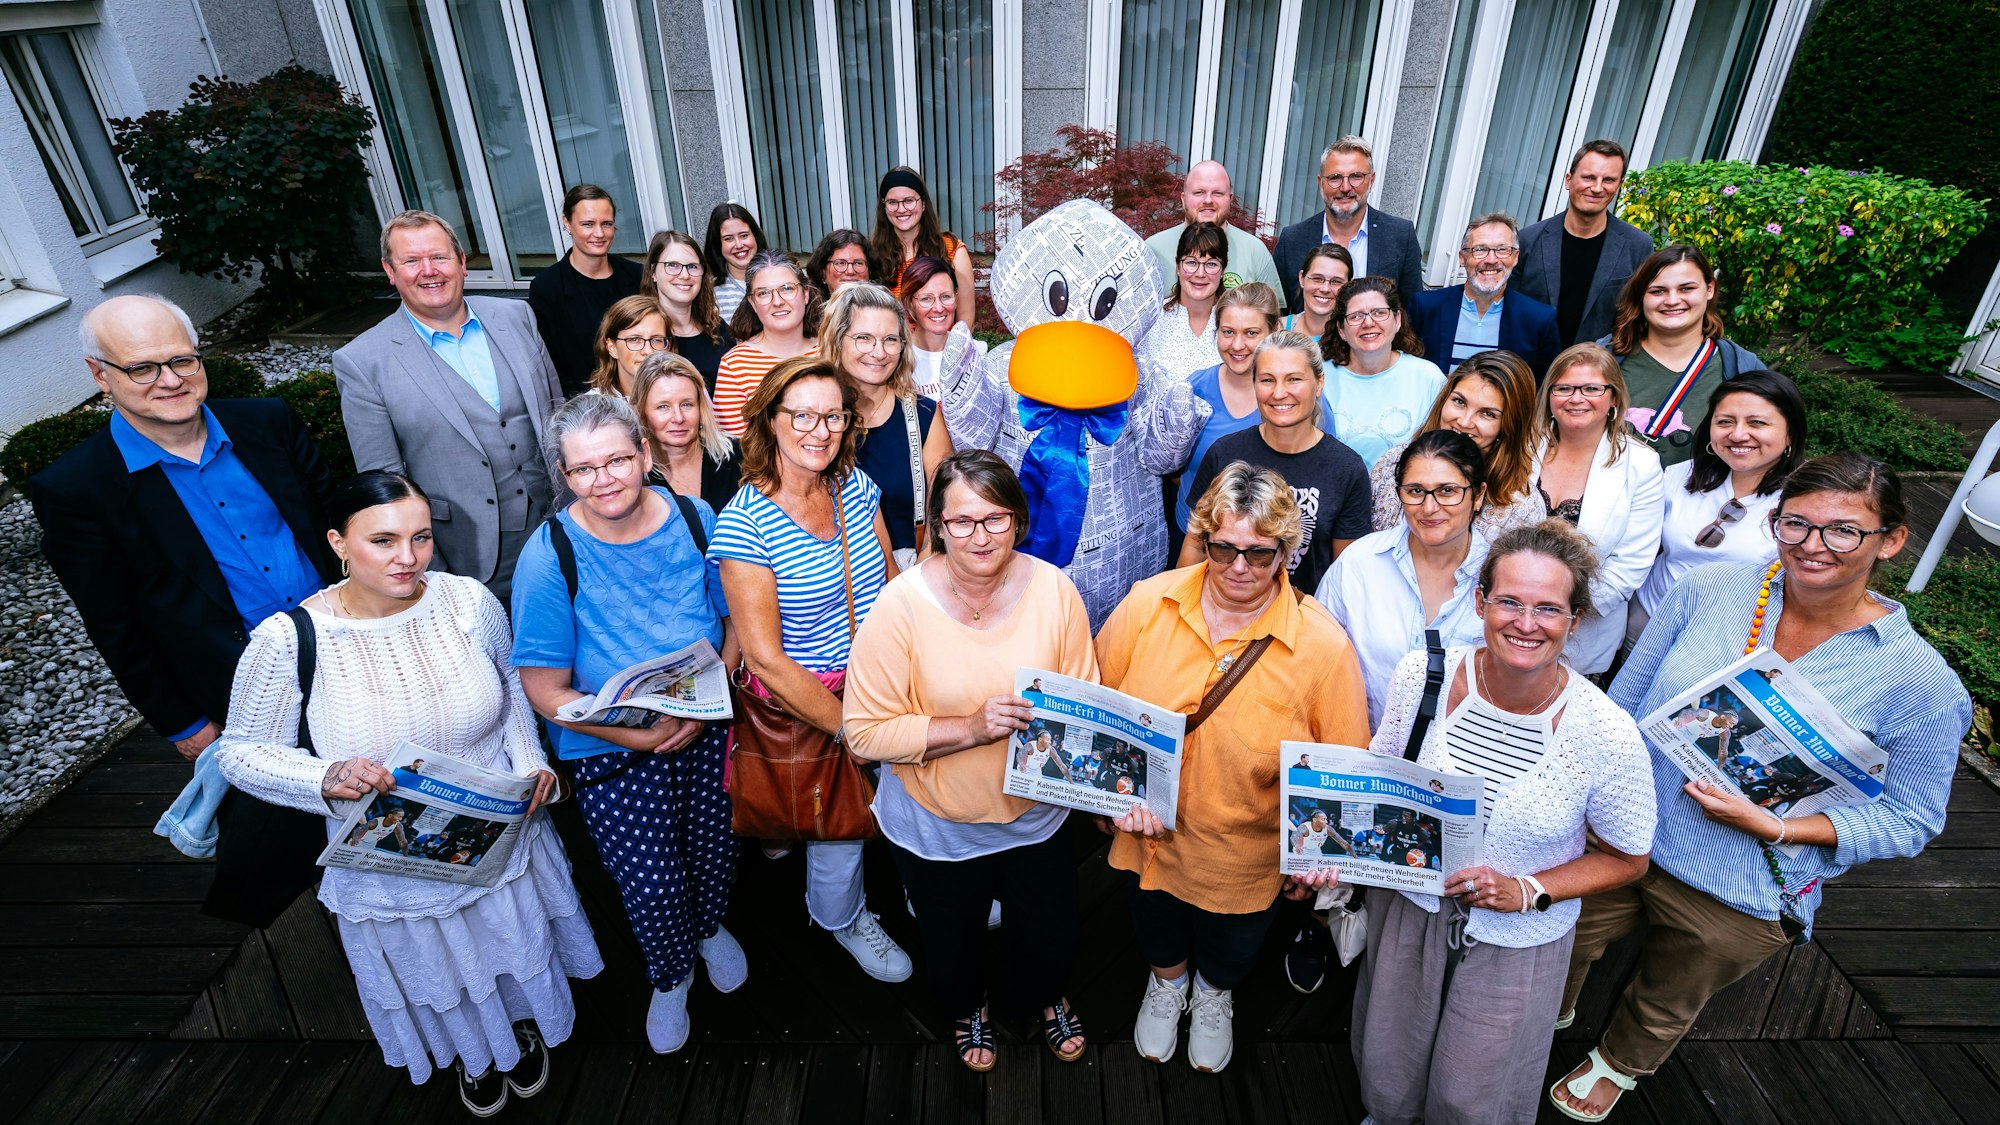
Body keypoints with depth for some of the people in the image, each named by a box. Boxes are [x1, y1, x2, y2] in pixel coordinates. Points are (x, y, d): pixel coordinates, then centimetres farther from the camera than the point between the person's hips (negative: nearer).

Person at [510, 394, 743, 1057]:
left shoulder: (694, 520, -8)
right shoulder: (550, 555, -17)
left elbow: (734, 618, 0)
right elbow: (544, 689, -14)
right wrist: (641, 735, -25)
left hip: (709, 734, 3)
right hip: (611, 753, -2)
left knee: (716, 851, 19)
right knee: (651, 888, 6)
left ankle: (711, 928, 55)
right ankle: (669, 976, 41)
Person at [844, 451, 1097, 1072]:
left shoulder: (1052, 589, -15)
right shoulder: (901, 605, -24)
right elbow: (865, 731, -21)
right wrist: (971, 728, -30)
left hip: (1035, 814, 2)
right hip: (935, 826, -1)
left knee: (1052, 939, 22)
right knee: (952, 948, 24)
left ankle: (1045, 995, 61)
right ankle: (966, 1007, 62)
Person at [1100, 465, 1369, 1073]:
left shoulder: (1323, 645, -21)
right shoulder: (1147, 603, -17)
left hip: (1244, 855, -1)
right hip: (1151, 834, 2)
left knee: (1230, 949, 28)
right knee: (1157, 928, 30)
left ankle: (1214, 995, 65)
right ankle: (1166, 982, 66)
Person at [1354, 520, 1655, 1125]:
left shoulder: (1609, 738, -23)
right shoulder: (1421, 675, -18)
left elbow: (1626, 860, -6)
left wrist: (1528, 891, -20)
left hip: (1517, 941, -2)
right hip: (1409, 907, 2)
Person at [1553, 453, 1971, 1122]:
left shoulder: (1920, 682, -17)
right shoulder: (1709, 589, -11)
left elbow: (1910, 821, -8)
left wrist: (1777, 828, -23)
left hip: (1738, 899, -1)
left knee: (1665, 1006, 27)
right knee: (1562, 950, 24)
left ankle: (1617, 1065, 59)